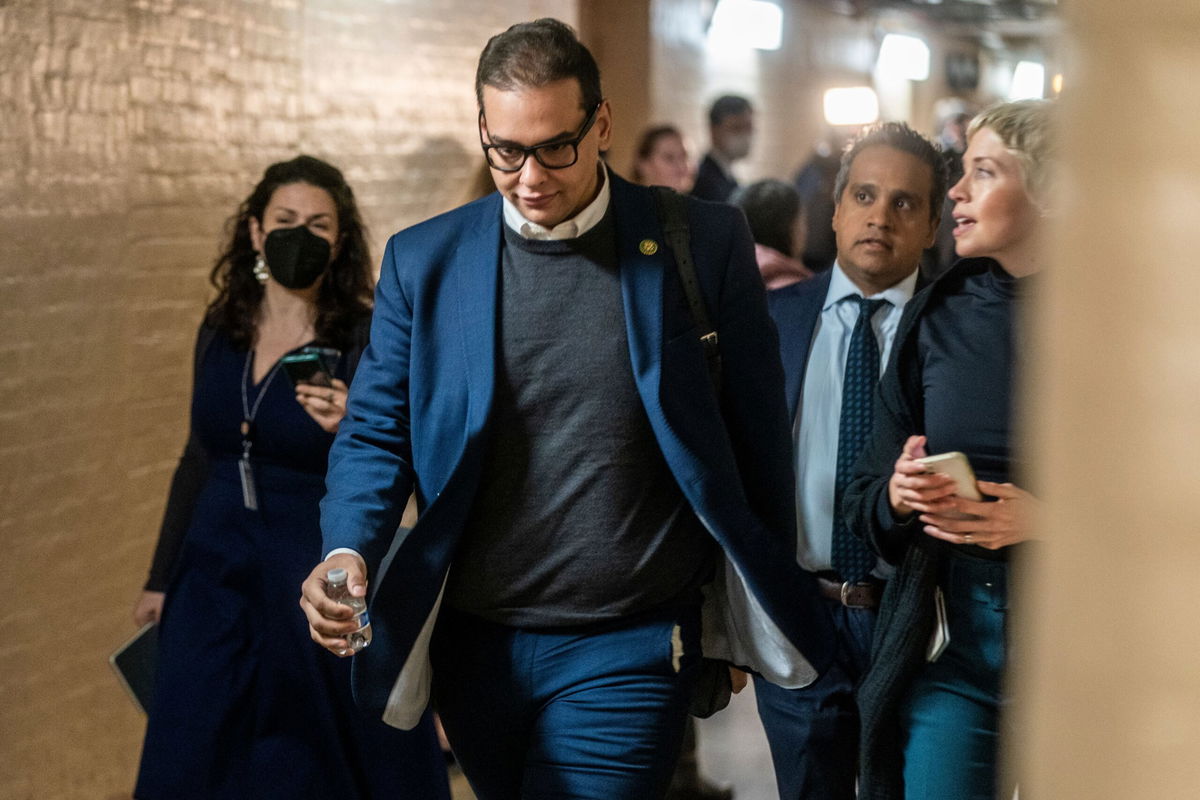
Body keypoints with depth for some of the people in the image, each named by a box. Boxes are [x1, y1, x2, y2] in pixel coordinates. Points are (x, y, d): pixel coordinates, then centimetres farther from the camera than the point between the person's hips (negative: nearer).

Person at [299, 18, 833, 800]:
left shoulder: (704, 243, -5)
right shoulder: (424, 260, 2)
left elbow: (756, 435, 0)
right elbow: (377, 433, 3)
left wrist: (754, 617, 3)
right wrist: (349, 553, -17)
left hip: (626, 649, -3)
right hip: (474, 645, 3)